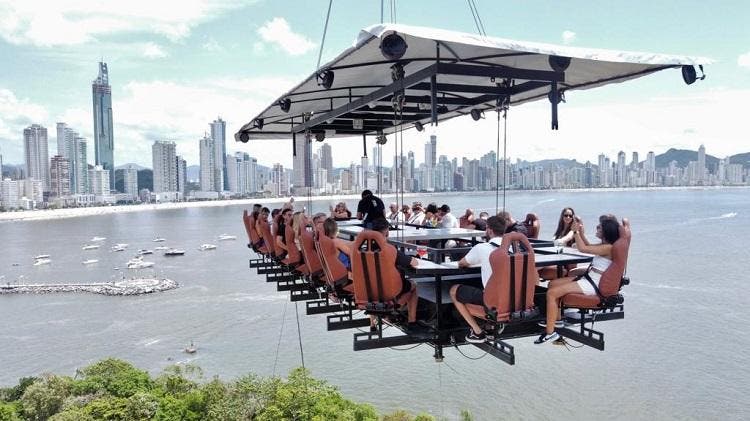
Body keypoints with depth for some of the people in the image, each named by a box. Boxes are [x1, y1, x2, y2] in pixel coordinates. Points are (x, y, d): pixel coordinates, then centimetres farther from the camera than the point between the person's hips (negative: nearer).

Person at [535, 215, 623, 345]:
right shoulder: (605, 245, 10)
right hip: (588, 278, 10)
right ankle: (556, 319, 18)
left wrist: (576, 231, -11)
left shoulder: (609, 248, -19)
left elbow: (583, 248, -22)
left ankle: (550, 332, -13)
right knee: (553, 284, 11)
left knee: (552, 293, -18)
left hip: (592, 285, -10)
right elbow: (588, 246, 29)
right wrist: (581, 232, 16)